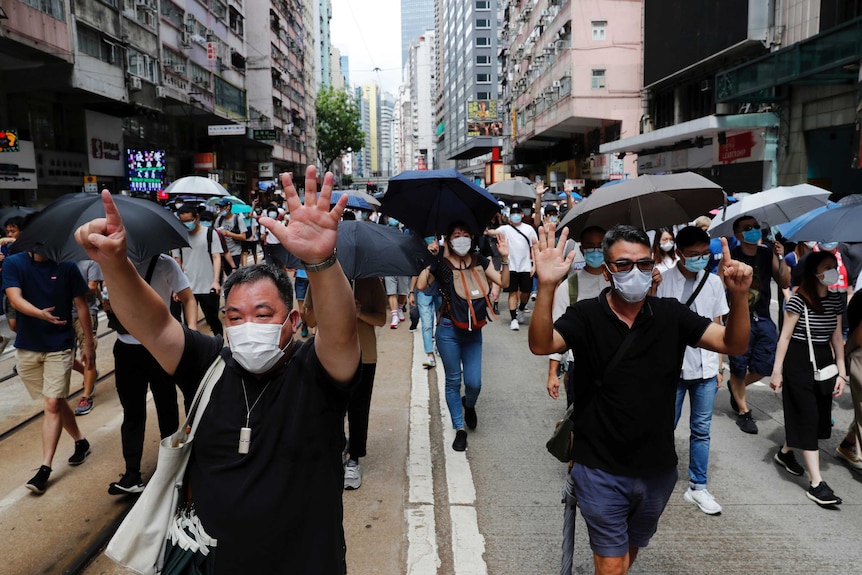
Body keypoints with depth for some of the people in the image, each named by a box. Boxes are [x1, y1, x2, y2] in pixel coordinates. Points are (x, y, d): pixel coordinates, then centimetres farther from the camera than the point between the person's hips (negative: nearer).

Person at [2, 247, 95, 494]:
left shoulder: (66, 265, -6)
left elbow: (81, 305, 0)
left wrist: (88, 342, 0)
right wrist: (40, 313, -38)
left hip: (59, 346, -2)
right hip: (27, 347, 2)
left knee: (52, 404, -6)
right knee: (56, 400, 14)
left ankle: (45, 469, -1)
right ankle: (80, 441, 34)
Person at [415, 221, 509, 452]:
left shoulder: (480, 262, 2)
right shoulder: (441, 264, -6)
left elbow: (503, 282, -3)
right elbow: (420, 285, -18)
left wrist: (505, 258, -14)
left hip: (473, 331, 2)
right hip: (448, 330, -2)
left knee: (474, 383, 0)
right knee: (453, 381, 7)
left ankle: (469, 405, 37)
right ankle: (459, 429, 21)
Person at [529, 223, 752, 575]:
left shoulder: (671, 315, -4)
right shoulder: (586, 316, -13)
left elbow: (733, 344, -9)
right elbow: (541, 345, -28)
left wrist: (739, 296, -27)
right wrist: (547, 287, -45)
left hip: (658, 469, 4)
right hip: (601, 470, -4)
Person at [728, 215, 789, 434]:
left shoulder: (768, 254, 3)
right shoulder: (731, 256, -10)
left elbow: (784, 283, 0)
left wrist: (781, 258, -11)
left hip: (763, 318, 4)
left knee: (766, 365, 7)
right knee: (739, 368, 5)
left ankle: (737, 388, 37)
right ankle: (743, 412, 24)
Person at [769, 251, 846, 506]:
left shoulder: (836, 299, 6)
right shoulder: (799, 299, -12)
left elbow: (837, 338, 10)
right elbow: (785, 336, -10)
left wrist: (841, 372, 7)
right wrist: (777, 370, -11)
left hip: (824, 361, 7)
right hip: (799, 363, -7)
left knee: (820, 416, 13)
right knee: (808, 419, -5)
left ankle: (785, 452, 39)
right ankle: (816, 484, -2)